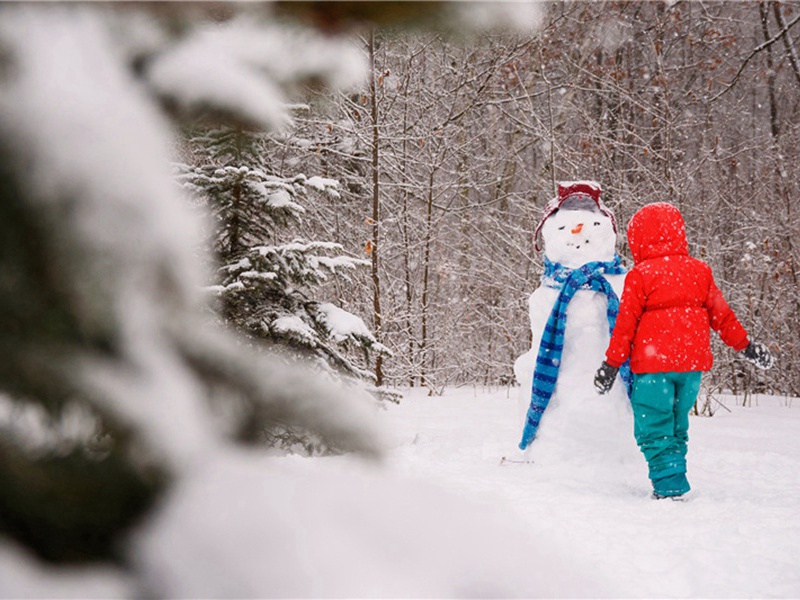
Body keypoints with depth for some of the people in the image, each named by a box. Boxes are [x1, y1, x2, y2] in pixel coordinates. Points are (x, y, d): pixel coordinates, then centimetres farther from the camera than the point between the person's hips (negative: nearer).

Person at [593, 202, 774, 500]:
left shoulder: (640, 276, -8)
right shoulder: (699, 271, 7)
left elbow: (626, 323, -7)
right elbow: (721, 314, 13)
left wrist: (612, 363, -1)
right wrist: (745, 344, 24)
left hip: (653, 366, -6)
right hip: (692, 364, 6)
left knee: (653, 430, 1)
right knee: (676, 426, 18)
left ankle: (669, 485, -7)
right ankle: (673, 481, 22)